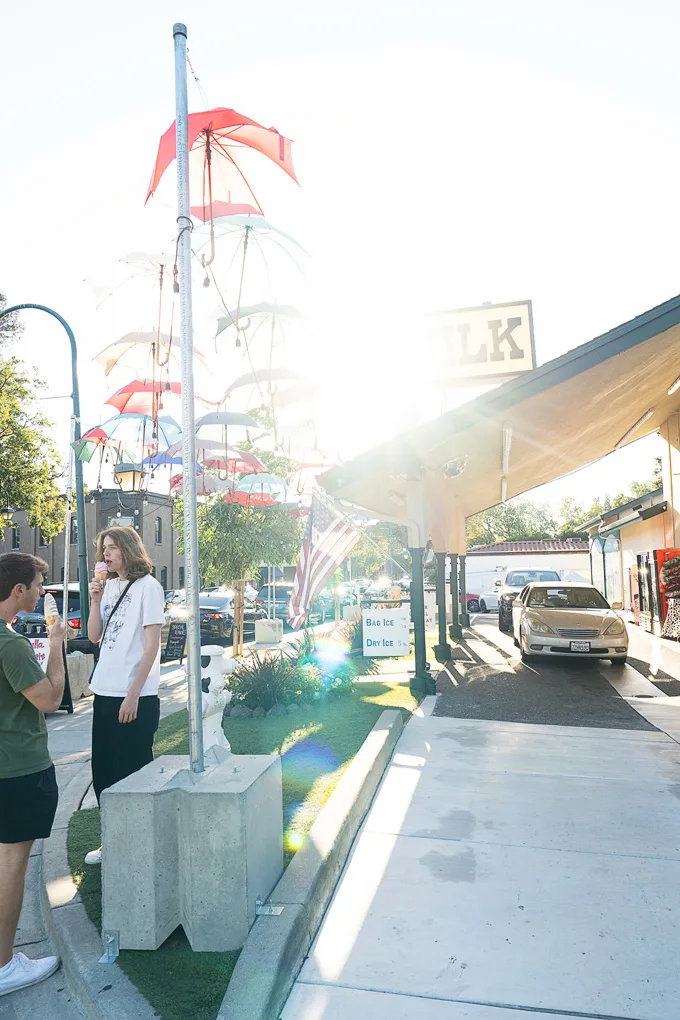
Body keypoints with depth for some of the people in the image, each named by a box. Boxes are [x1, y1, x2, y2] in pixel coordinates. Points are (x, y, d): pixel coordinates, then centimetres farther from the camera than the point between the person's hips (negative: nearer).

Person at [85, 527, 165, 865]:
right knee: (103, 771, 15)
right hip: (104, 693, 7)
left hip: (136, 697, -7)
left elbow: (152, 646, -12)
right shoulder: (108, 586, 11)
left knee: (130, 773, 3)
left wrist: (133, 694, -15)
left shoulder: (147, 586, -9)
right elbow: (94, 636, 12)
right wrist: (95, 599, -2)